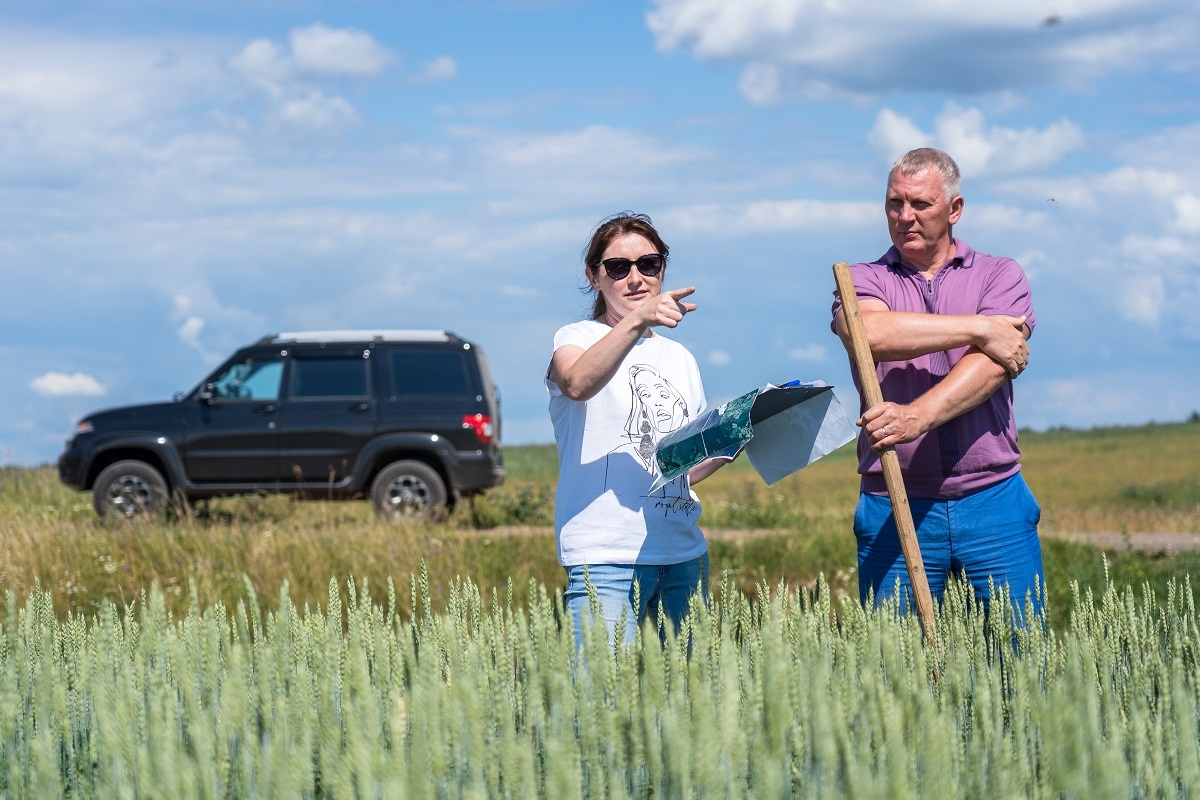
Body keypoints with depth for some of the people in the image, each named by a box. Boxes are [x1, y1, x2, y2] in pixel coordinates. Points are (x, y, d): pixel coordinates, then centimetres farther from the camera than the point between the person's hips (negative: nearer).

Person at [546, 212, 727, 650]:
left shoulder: (679, 358, 20)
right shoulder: (576, 338, 1)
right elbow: (577, 383, -25)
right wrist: (636, 321, -38)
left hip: (684, 556, 6)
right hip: (606, 559, -6)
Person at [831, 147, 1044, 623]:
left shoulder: (1001, 276, 9)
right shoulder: (863, 281, 9)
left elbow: (992, 366, -9)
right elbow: (869, 334, -16)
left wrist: (919, 415, -26)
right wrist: (979, 328, -11)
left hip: (993, 501, 0)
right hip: (893, 510, 0)